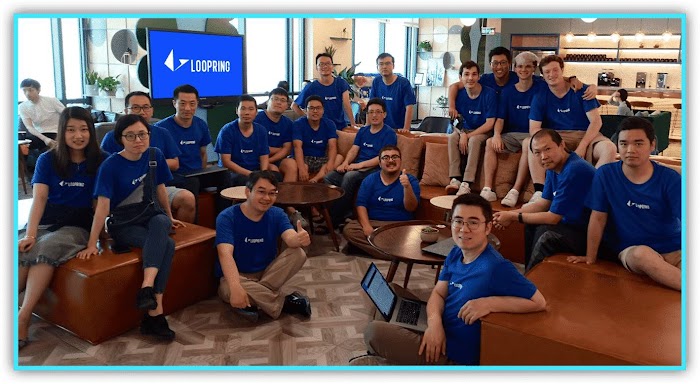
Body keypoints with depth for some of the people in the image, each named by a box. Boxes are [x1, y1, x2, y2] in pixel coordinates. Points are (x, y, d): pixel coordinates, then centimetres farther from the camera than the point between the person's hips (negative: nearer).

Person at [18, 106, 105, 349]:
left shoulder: (100, 162, 4)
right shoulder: (47, 160, 6)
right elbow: (39, 198, -5)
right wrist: (30, 234, -19)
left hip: (77, 227, -2)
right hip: (44, 223, 2)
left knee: (47, 248, -34)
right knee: (21, 253, -31)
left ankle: (23, 317, -34)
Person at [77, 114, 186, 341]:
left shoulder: (155, 156, 0)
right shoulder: (111, 166, -13)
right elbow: (103, 205, -19)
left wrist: (169, 218, 22)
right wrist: (92, 244, -23)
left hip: (150, 217, 4)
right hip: (123, 225, -3)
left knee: (160, 223, -36)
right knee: (167, 245, -32)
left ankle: (147, 287, -47)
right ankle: (156, 312, -37)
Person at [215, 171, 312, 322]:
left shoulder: (277, 214, -5)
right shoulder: (227, 217, -17)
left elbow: (290, 238, -25)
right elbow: (225, 254, -32)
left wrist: (299, 239, -52)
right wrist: (236, 287, -49)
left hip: (267, 273, 3)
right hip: (237, 276, -3)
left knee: (298, 254, -22)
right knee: (229, 290, -39)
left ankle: (253, 301, -23)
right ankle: (287, 303, -19)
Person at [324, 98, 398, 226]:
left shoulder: (389, 133, 0)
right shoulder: (363, 131, 20)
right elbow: (354, 149, 13)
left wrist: (359, 165, -18)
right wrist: (345, 162, -10)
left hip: (374, 168, -6)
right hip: (357, 166, 6)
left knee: (350, 176, -35)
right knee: (328, 177, -18)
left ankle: (334, 219, -26)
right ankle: (345, 212, -13)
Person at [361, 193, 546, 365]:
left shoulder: (496, 267, -29)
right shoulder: (456, 254, -1)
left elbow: (538, 302, -23)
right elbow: (439, 293, 2)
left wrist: (490, 303, -32)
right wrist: (434, 322, -19)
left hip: (454, 356, -9)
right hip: (440, 333, 9)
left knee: (375, 332, -11)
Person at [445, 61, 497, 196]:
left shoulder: (489, 94, -15)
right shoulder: (459, 94, -3)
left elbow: (489, 123, -16)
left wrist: (468, 136, -21)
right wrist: (462, 134, -23)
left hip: (483, 132, -4)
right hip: (465, 129, 4)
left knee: (474, 140, -34)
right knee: (452, 137, -25)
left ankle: (466, 183, -34)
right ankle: (455, 179, -28)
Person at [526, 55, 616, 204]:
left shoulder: (581, 90, -1)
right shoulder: (540, 97, 2)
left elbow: (596, 121, -6)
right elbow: (534, 129, -6)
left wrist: (582, 146, -21)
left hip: (586, 136, 0)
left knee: (609, 148, -30)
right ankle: (540, 192, -32)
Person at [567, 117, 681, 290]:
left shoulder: (670, 178, -6)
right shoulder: (605, 174, -5)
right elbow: (598, 218, -1)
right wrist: (590, 258, 3)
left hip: (673, 249, 0)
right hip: (631, 249, 0)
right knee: (642, 254, -36)